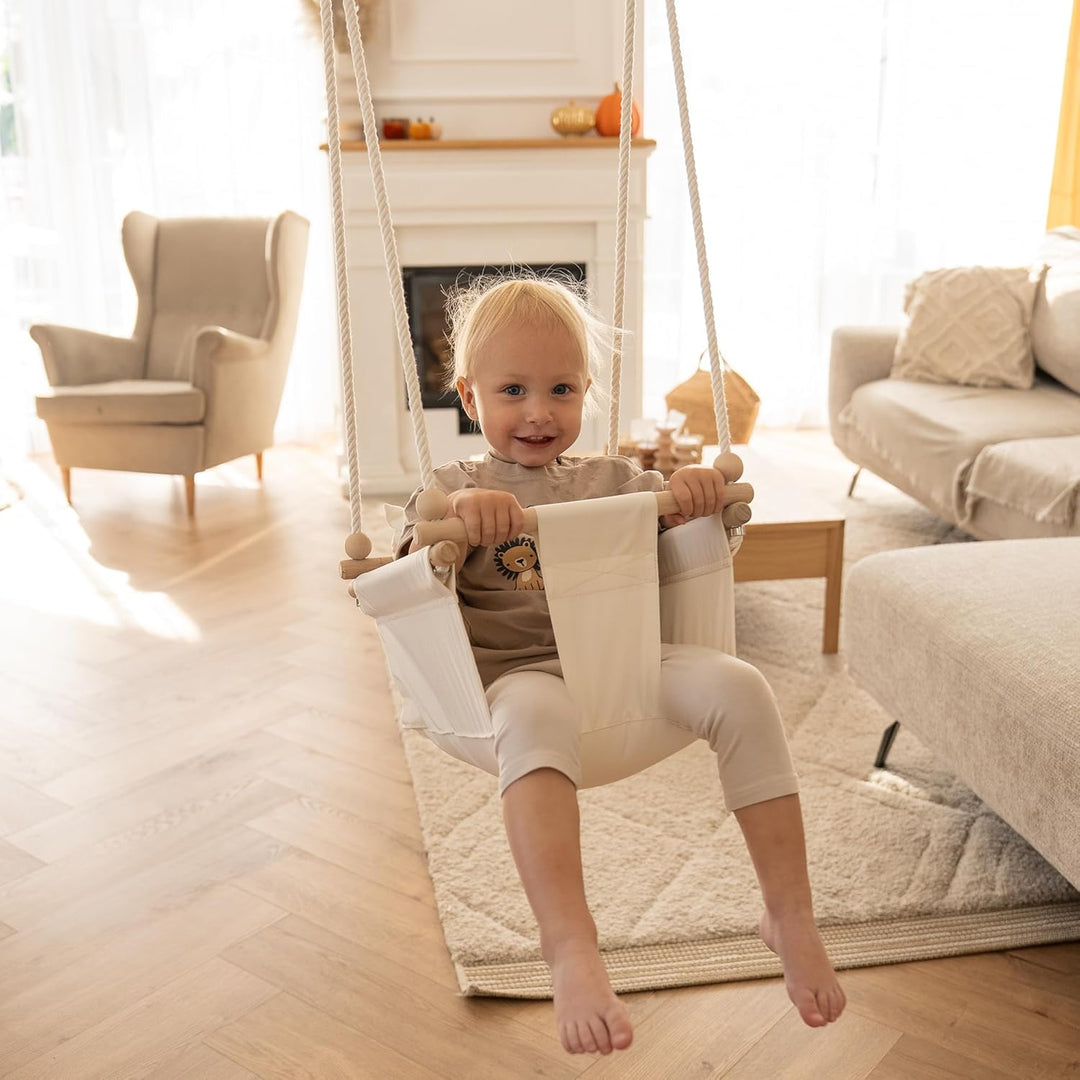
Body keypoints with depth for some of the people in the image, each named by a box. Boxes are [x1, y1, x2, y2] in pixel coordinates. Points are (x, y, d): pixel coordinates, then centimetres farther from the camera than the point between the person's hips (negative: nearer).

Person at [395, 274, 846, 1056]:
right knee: (537, 718, -40)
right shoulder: (457, 488, 12)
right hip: (513, 676, -3)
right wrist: (453, 521, -23)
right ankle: (572, 951, -44)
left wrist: (698, 493, -6)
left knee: (738, 686, -25)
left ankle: (791, 914, -17)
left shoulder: (612, 479, 21)